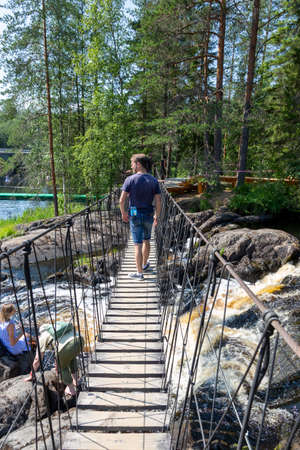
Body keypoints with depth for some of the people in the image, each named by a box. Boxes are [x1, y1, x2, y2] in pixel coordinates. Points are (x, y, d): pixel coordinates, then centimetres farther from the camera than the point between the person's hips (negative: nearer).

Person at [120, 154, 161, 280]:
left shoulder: (130, 179, -12)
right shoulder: (154, 181, -3)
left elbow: (122, 200, -15)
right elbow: (158, 202, -5)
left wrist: (123, 213, 2)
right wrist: (157, 216, 9)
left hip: (135, 215, -3)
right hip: (149, 215, 3)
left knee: (138, 244, 3)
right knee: (146, 240, 24)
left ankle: (139, 273, 10)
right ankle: (144, 265, 41)